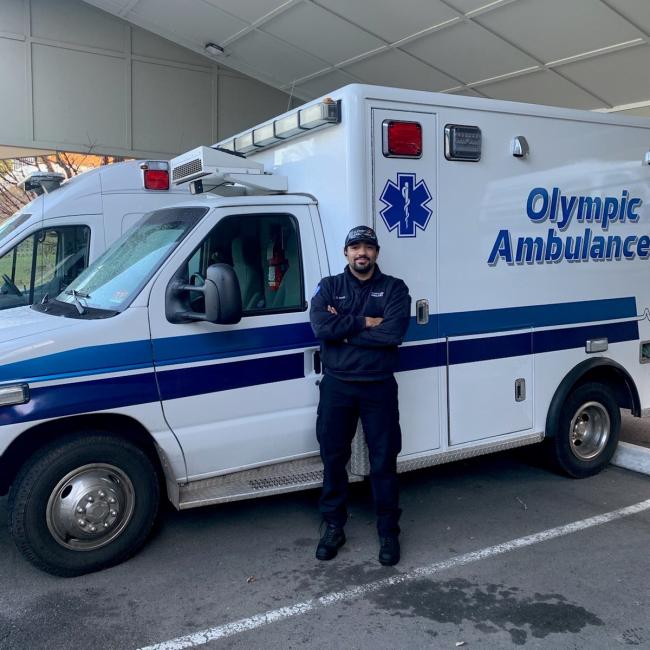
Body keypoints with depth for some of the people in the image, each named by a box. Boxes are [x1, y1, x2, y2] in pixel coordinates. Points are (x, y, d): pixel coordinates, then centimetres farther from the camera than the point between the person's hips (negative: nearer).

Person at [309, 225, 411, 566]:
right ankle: (333, 527, 27)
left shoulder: (394, 288, 0)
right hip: (336, 386, 2)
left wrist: (344, 328, -14)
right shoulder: (329, 286, 4)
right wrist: (365, 323, -15)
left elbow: (393, 333, -17)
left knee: (384, 462, 6)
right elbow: (320, 326, -15)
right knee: (333, 459, 10)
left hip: (379, 387, -1)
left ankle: (388, 532, 22)